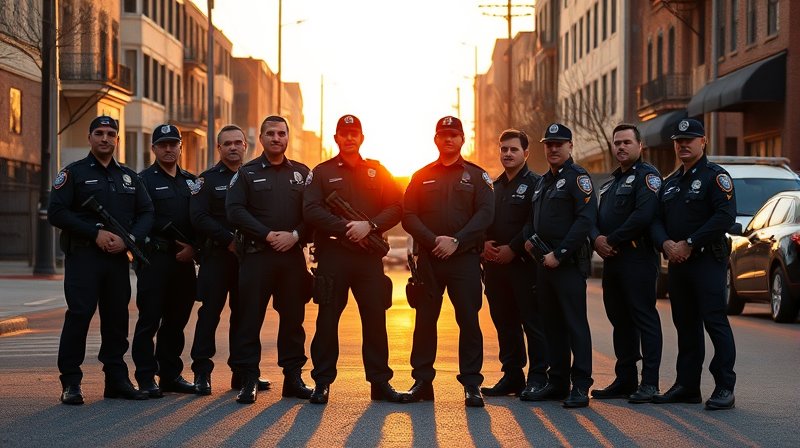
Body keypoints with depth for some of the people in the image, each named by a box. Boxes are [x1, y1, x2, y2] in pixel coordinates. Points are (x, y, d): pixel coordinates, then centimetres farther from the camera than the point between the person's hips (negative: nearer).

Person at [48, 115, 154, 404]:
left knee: (117, 317, 7)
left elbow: (146, 213, 13)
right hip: (83, 256, -5)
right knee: (78, 315, -9)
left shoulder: (128, 177, 16)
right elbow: (56, 212, -8)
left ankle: (117, 380, 15)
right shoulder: (74, 173, 2)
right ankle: (71, 383, -5)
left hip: (118, 258, 5)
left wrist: (129, 238, -8)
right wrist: (96, 234, -15)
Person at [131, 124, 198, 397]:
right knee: (149, 320, -4)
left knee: (177, 320, 10)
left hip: (184, 261, 6)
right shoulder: (145, 180, 0)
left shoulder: (191, 182, 17)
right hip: (155, 259, -5)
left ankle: (171, 375, 18)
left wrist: (193, 247, -1)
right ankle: (146, 379, -1)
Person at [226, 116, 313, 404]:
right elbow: (235, 211, -5)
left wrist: (295, 235, -10)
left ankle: (293, 377, 13)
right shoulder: (247, 173, 6)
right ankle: (248, 381, 1)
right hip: (256, 256, -2)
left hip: (293, 256, 2)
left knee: (293, 318, 6)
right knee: (249, 318, -4)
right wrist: (268, 235, -13)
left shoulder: (301, 173, 13)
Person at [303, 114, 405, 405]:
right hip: (332, 255, -2)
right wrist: (346, 228, -14)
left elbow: (396, 207, 6)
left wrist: (369, 225, -11)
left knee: (375, 318, 3)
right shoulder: (322, 173, 8)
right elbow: (311, 210, -5)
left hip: (370, 256, 2)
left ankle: (380, 382, 10)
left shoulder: (377, 171, 14)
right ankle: (322, 382, 6)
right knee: (327, 320, -1)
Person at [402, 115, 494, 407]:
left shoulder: (477, 176, 9)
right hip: (428, 259, 2)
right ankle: (422, 381, 11)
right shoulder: (422, 177, 13)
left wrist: (456, 241, -14)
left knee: (469, 320, -3)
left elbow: (485, 214, -3)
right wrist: (434, 240, -11)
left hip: (465, 258, -2)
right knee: (425, 320, 4)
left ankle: (472, 384, 1)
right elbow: (409, 217, 5)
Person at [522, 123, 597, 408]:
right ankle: (557, 382, 17)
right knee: (552, 324, 10)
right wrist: (531, 239, 8)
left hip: (569, 263, -8)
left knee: (575, 323, -8)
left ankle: (580, 386, -8)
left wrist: (559, 253, -18)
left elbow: (586, 219, -17)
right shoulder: (543, 181, 20)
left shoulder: (577, 177, -6)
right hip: (545, 263, 9)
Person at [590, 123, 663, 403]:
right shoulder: (611, 181, 22)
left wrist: (612, 240, -14)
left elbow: (643, 215, -20)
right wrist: (597, 239, -5)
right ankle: (625, 380, 18)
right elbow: (595, 217, 17)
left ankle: (649, 383, -6)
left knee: (644, 318, -7)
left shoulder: (646, 175, -5)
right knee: (619, 319, 12)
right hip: (611, 260, 9)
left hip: (638, 257, -9)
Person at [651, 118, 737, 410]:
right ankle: (687, 386, 16)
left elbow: (725, 216, -17)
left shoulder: (715, 176, -5)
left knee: (714, 321, -9)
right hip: (677, 263, 7)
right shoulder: (670, 183, 18)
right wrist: (667, 244, -8)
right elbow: (657, 220, 14)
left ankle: (725, 388, -7)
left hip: (708, 261, -7)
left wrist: (689, 243, -17)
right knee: (685, 324, 10)